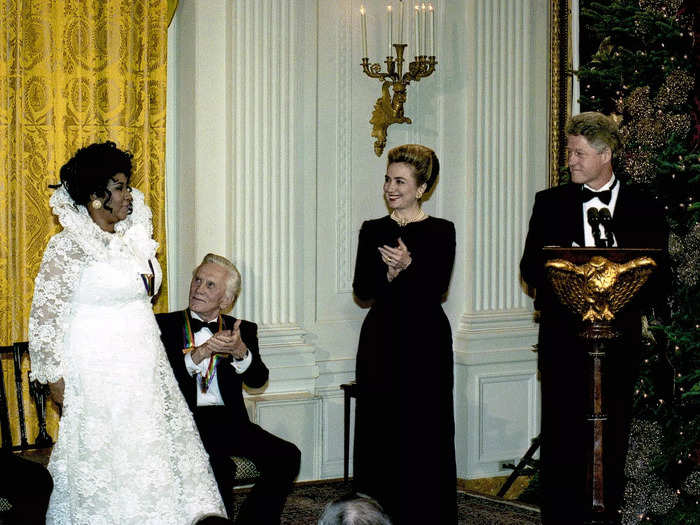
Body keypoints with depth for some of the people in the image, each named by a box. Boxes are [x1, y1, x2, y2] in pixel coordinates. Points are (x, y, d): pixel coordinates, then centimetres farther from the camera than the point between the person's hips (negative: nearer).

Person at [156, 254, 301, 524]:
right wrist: (200, 353, -16)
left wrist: (240, 352, -21)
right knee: (218, 466, -32)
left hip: (228, 420, 3)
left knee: (286, 456, -20)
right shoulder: (164, 324, 10)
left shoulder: (242, 330, 16)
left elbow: (257, 380, -1)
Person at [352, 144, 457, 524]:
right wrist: (389, 274, -16)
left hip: (426, 340, -2)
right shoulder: (373, 231, 8)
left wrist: (408, 268, -22)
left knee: (425, 431, -1)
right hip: (381, 340, 3)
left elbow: (437, 290, -8)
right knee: (380, 432, 3)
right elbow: (361, 290, 1)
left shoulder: (440, 232, 0)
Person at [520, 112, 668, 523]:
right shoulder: (550, 203, 10)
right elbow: (530, 267, 5)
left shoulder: (644, 209, 7)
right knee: (561, 442, 0)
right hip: (564, 339, 0)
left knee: (613, 440, 2)